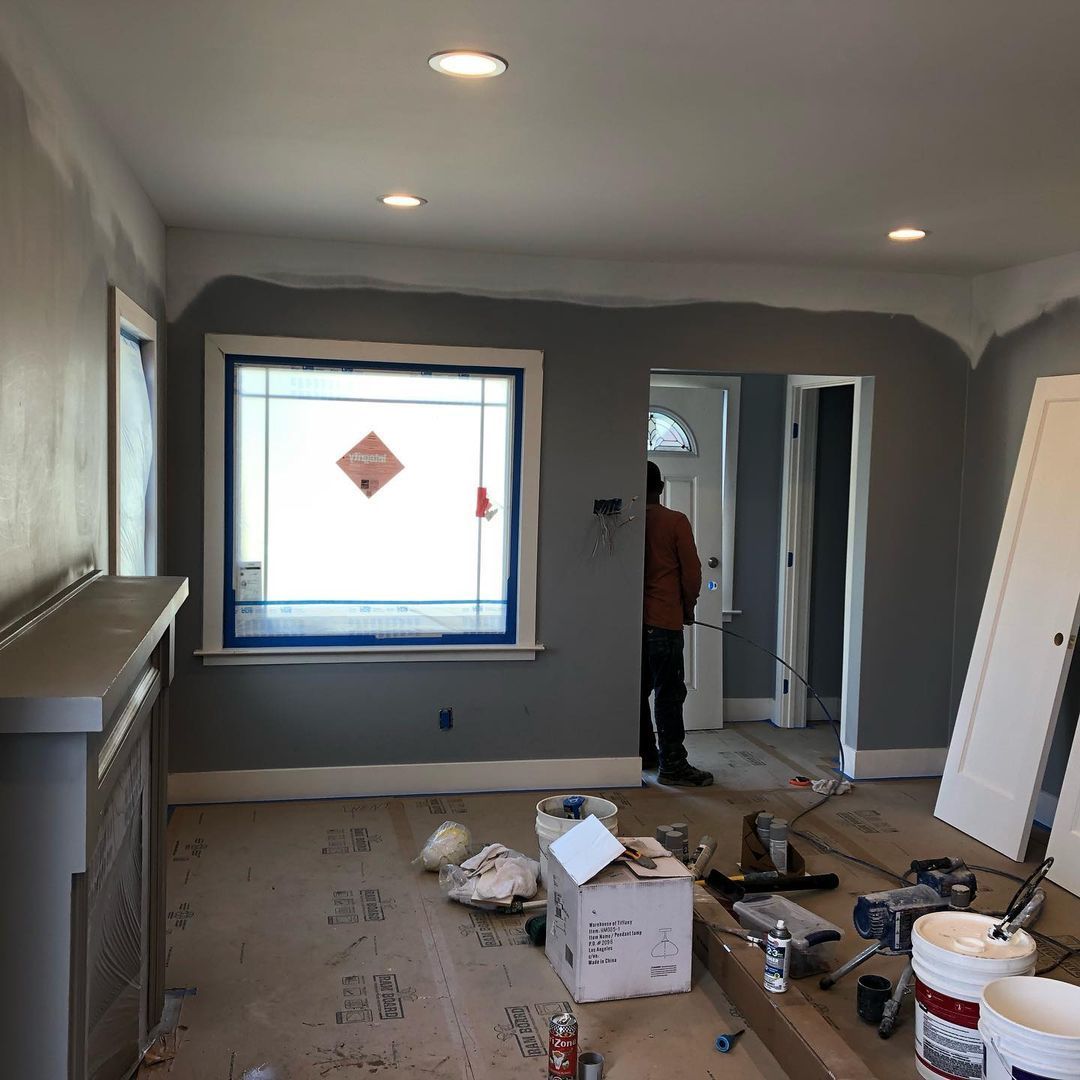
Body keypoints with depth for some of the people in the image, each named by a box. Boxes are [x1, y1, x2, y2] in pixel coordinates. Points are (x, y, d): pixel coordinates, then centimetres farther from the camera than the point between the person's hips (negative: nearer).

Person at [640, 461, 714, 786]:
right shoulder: (675, 522, -8)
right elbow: (691, 570, -7)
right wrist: (688, 607, 9)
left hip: (633, 617, 5)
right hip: (664, 620, -5)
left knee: (639, 689, 14)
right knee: (669, 693, -2)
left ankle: (644, 753, 23)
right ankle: (672, 765, -1)